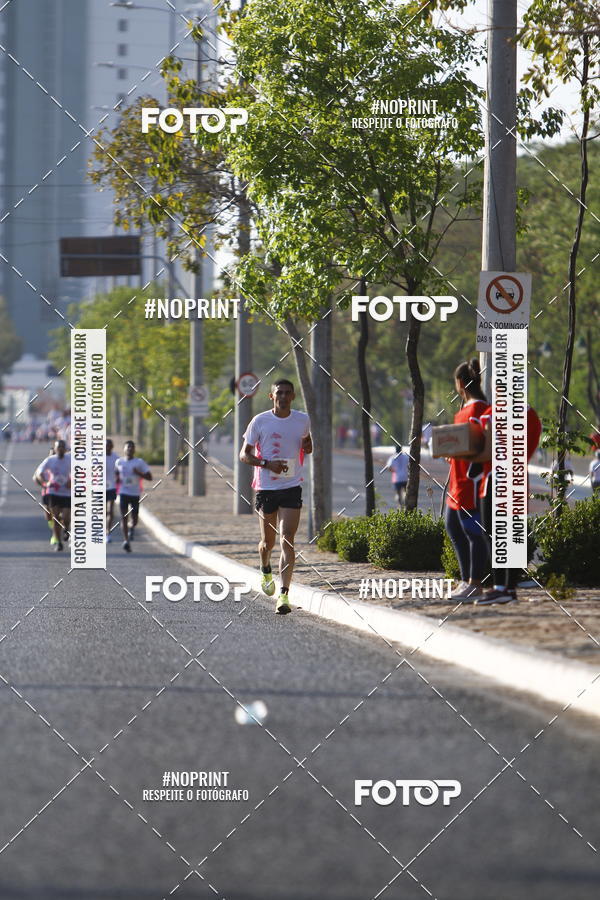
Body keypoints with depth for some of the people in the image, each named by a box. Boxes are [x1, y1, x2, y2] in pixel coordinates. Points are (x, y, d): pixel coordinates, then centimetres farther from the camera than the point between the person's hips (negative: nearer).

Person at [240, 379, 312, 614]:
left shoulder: (303, 420, 4)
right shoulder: (260, 421, -2)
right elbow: (244, 454, 0)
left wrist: (307, 445, -2)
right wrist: (267, 464, -16)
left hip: (292, 487, 0)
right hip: (266, 487, 0)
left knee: (287, 540, -13)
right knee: (268, 541, 10)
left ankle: (284, 594, -17)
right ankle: (266, 572, 45)